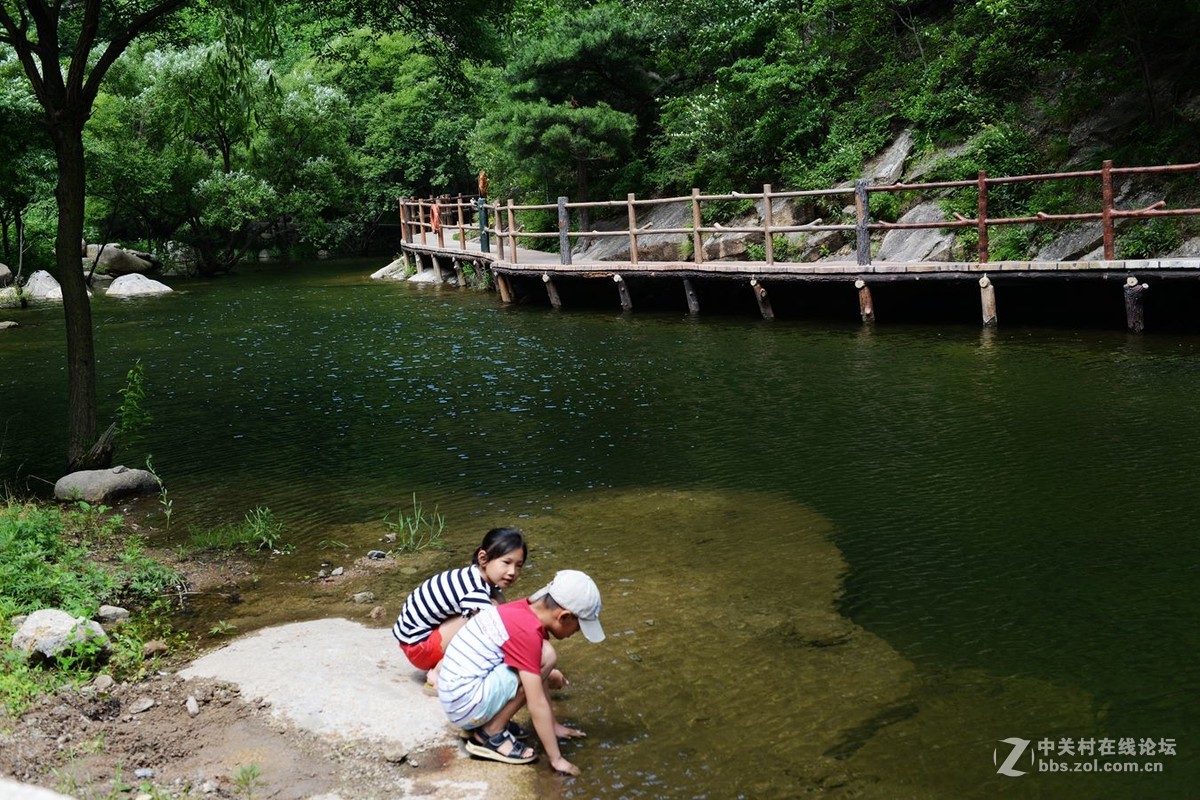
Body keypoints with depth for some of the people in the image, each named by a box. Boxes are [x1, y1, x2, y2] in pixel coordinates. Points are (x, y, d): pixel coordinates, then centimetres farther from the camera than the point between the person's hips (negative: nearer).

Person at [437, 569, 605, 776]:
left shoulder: (524, 610, 7)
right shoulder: (528, 633, -20)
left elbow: (538, 679, 20)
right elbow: (537, 705, -19)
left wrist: (554, 725, 25)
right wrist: (556, 759, -12)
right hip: (467, 704, -9)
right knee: (545, 657, -16)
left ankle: (489, 721, 11)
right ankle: (491, 734, -8)